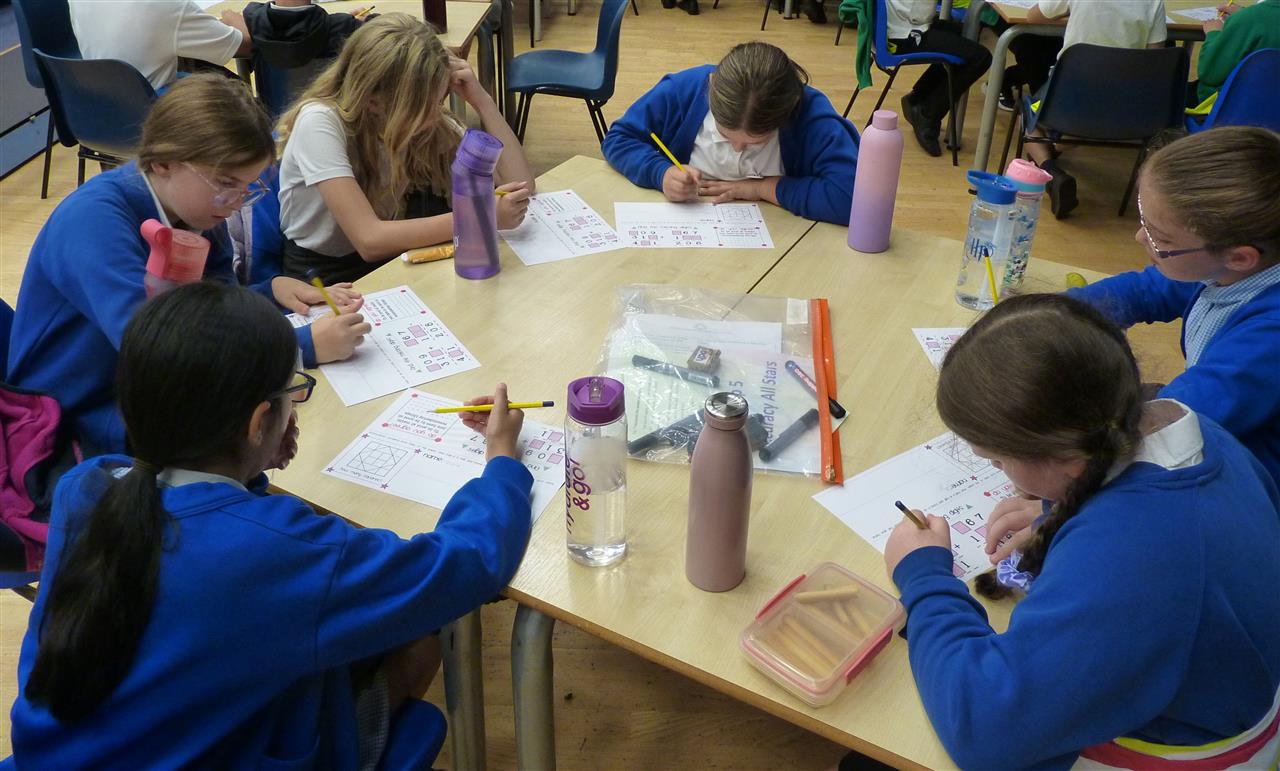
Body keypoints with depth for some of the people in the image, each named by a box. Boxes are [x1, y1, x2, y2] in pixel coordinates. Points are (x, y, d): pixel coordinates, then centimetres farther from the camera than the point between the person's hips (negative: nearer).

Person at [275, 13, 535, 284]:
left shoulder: (428, 119, -10)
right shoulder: (321, 122, -25)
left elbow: (521, 183, -13)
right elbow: (369, 240, -33)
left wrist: (482, 101, -21)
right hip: (321, 277, -5)